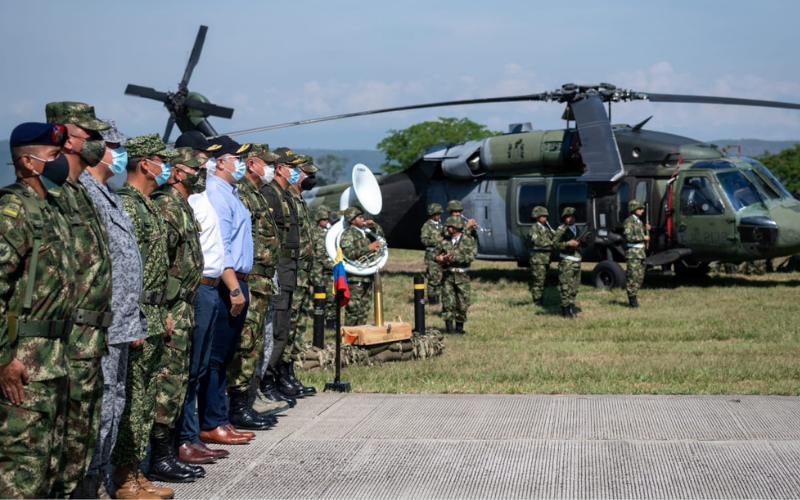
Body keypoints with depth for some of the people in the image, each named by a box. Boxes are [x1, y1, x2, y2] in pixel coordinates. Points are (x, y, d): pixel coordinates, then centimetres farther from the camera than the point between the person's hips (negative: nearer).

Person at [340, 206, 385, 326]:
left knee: (365, 309, 13)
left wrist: (374, 227, 11)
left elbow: (380, 235, 31)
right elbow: (349, 254, -22)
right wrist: (368, 248, -23)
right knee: (354, 308, -8)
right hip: (354, 278, -9)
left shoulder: (364, 232, 16)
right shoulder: (347, 234, -9)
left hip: (367, 277, 9)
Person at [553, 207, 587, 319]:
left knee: (575, 286, 10)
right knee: (565, 286, -7)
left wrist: (583, 240, 3)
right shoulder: (561, 230, -7)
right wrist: (568, 244, -21)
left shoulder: (576, 229, 17)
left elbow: (581, 245, 25)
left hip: (577, 261, 7)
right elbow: (555, 244, -14)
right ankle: (565, 310, -4)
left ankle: (571, 309, 18)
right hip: (566, 261, -7)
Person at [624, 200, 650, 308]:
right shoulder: (629, 221, -7)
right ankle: (632, 299, -5)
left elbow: (646, 238, 21)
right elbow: (629, 237, -18)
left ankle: (633, 296, 14)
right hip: (632, 252, -8)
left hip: (641, 252, 8)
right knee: (632, 276, -9)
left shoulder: (640, 222, 17)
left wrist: (647, 230, 4)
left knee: (640, 277, 7)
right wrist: (643, 237, -13)